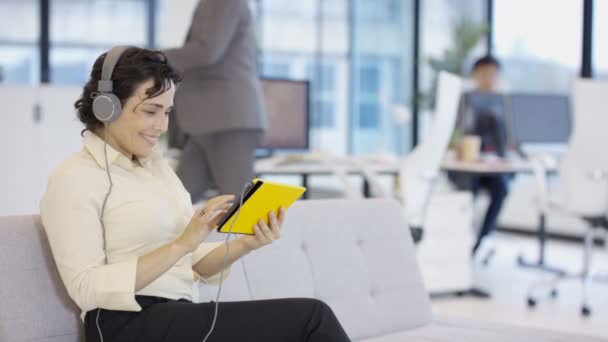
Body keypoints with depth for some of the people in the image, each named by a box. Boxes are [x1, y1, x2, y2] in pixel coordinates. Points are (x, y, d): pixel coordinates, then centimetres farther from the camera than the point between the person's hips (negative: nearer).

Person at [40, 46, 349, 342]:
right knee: (310, 317, -18)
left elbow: (192, 264, 13)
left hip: (178, 317, 7)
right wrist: (182, 244, -22)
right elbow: (86, 289, -16)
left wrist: (244, 245, -7)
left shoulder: (156, 165, 17)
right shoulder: (73, 178, -6)